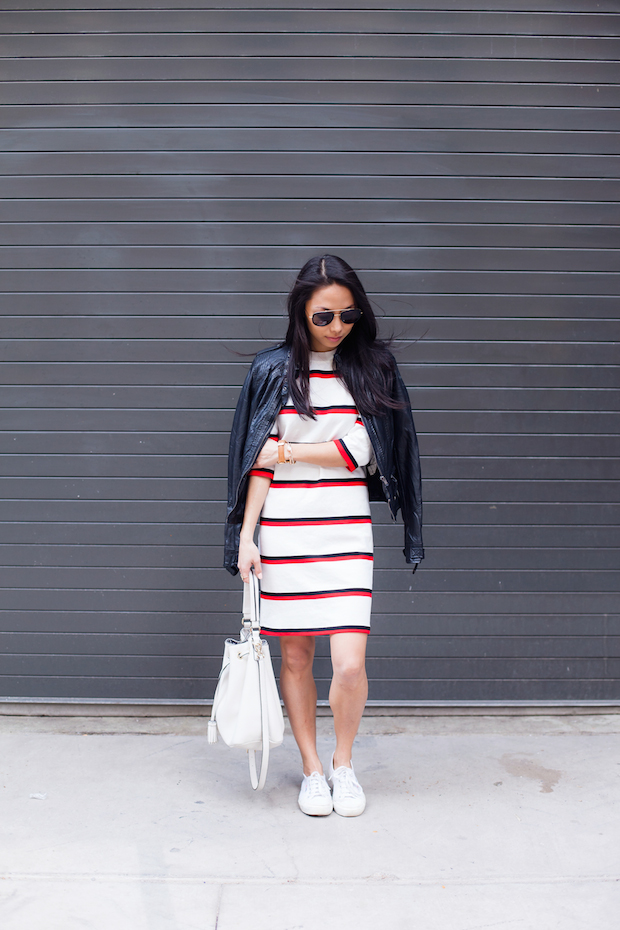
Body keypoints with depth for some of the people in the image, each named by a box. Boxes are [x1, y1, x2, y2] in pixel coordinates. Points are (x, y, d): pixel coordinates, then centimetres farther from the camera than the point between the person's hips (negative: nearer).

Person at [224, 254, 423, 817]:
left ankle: (344, 764, 19)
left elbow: (360, 451, -6)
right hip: (283, 530, 1)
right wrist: (246, 535, -2)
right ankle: (312, 770, 26)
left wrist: (286, 452, -5)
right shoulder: (274, 370, 5)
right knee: (295, 658, 8)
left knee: (350, 664, -7)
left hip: (346, 529, -1)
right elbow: (259, 462, 3)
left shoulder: (373, 368, 4)